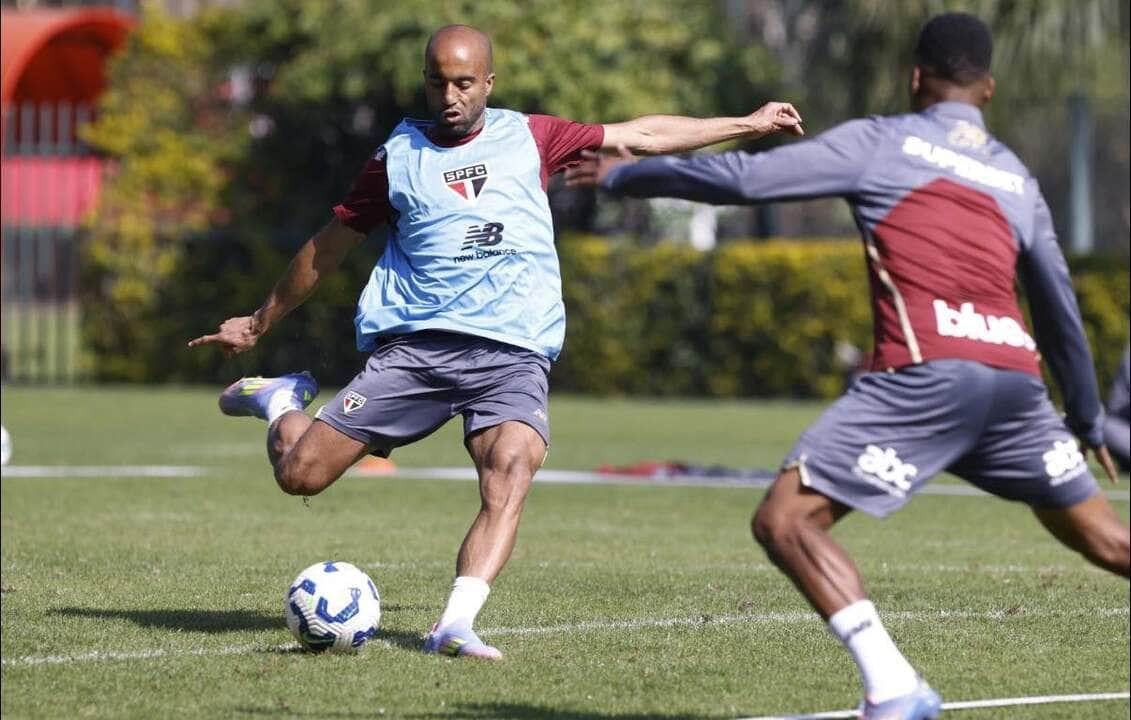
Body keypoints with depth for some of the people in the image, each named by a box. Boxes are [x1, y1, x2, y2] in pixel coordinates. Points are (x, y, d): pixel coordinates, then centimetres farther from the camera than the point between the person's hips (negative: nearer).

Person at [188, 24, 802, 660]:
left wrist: (748, 124, 18)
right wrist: (259, 324, 26)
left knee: (511, 469, -30)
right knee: (301, 474, -8)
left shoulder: (526, 138, 11)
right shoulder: (399, 156, 9)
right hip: (414, 345, 0)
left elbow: (642, 136, 17)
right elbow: (329, 248, 20)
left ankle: (456, 625, -37)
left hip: (512, 354, 0)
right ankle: (283, 403, 27)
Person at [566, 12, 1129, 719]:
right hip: (1016, 374, 6)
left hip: (926, 374, -6)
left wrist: (625, 175, 17)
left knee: (785, 520, -4)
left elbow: (743, 177, 4)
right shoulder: (1017, 178, 24)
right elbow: (1060, 309, 30)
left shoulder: (879, 142, 10)